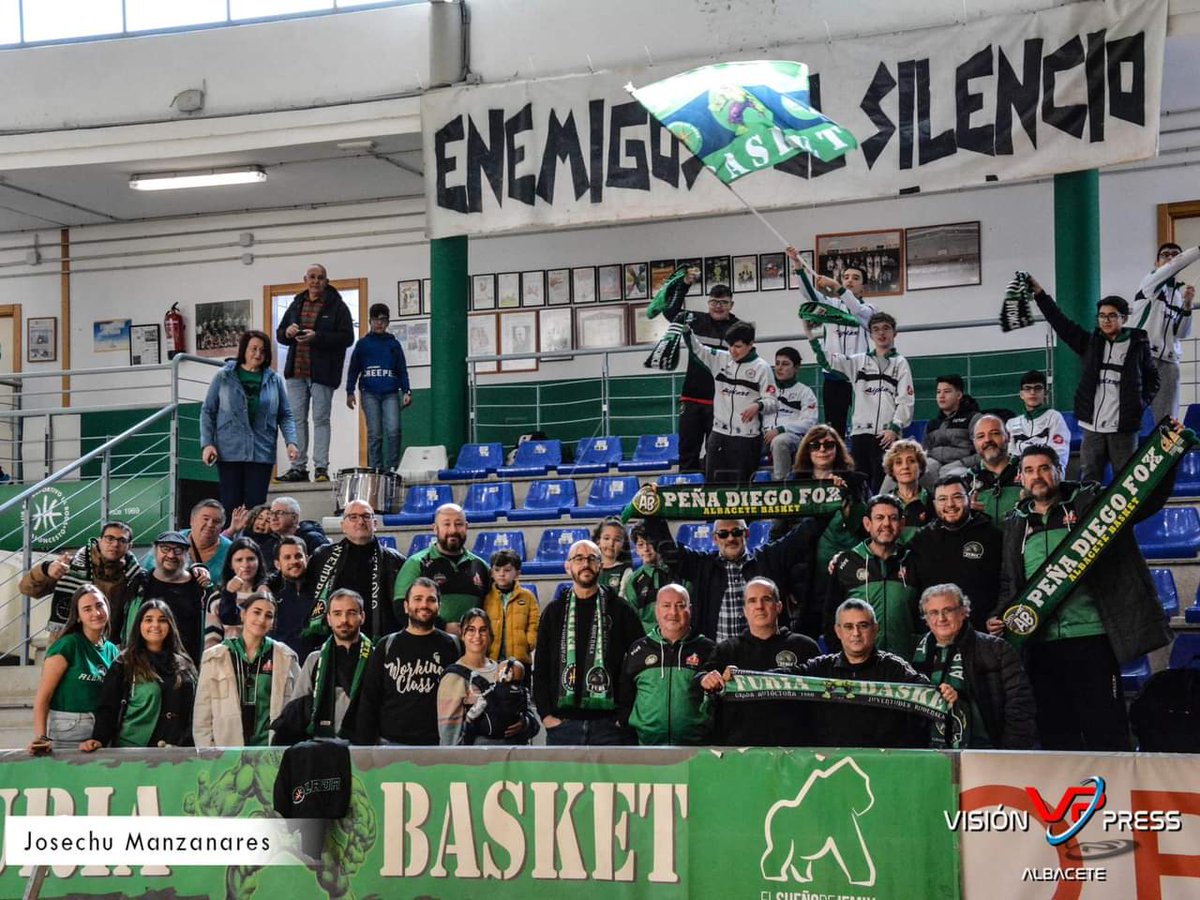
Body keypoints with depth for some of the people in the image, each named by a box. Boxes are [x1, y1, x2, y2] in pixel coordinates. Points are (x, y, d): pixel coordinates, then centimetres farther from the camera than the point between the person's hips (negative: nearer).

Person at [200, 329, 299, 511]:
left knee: (256, 505, 0)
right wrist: (207, 444, -5)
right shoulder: (224, 378, 3)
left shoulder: (274, 380, 8)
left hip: (262, 453, 1)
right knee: (231, 504, 0)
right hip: (229, 453, -1)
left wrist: (291, 442, -6)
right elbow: (208, 411, 5)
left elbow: (285, 415, 10)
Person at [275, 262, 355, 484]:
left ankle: (321, 467, -1)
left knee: (321, 419, -3)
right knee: (297, 419, 6)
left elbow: (347, 337, -10)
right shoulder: (296, 305, 16)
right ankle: (299, 467, 10)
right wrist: (287, 332, -3)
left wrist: (317, 337, -19)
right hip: (296, 372, 5)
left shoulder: (337, 306, -1)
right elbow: (279, 334, 22)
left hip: (322, 373, -5)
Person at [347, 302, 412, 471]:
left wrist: (406, 392, 5)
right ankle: (375, 469, 5)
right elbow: (354, 369, 11)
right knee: (374, 434, 0)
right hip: (370, 394, 0)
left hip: (391, 393, 0)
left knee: (393, 431, -13)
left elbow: (402, 370, 14)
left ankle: (392, 468, -4)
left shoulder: (393, 344, 12)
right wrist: (350, 392, 5)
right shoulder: (363, 343, 10)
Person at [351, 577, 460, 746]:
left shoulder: (449, 646, 6)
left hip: (436, 744, -1)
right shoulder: (386, 645, 10)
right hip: (390, 743, 1)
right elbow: (369, 699, 9)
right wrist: (365, 745, 1)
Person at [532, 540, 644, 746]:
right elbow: (540, 668, 12)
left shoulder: (620, 610, 6)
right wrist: (545, 714, 1)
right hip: (562, 724, 2)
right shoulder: (554, 612, 12)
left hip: (609, 723, -2)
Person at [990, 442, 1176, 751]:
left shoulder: (1089, 502, 4)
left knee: (1105, 730, -3)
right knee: (1055, 734, 7)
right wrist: (1000, 616, 6)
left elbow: (1148, 498, -3)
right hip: (1041, 644, 4)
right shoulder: (1015, 525, 16)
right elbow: (1010, 583, 22)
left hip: (1091, 636, -4)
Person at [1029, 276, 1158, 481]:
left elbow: (1152, 378, 14)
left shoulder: (1138, 345, 3)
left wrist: (1142, 402, -1)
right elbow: (1060, 322, 4)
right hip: (1093, 428, 2)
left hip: (1124, 429, -2)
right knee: (1088, 482, 2)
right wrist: (1038, 292, -3)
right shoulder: (1090, 342, 8)